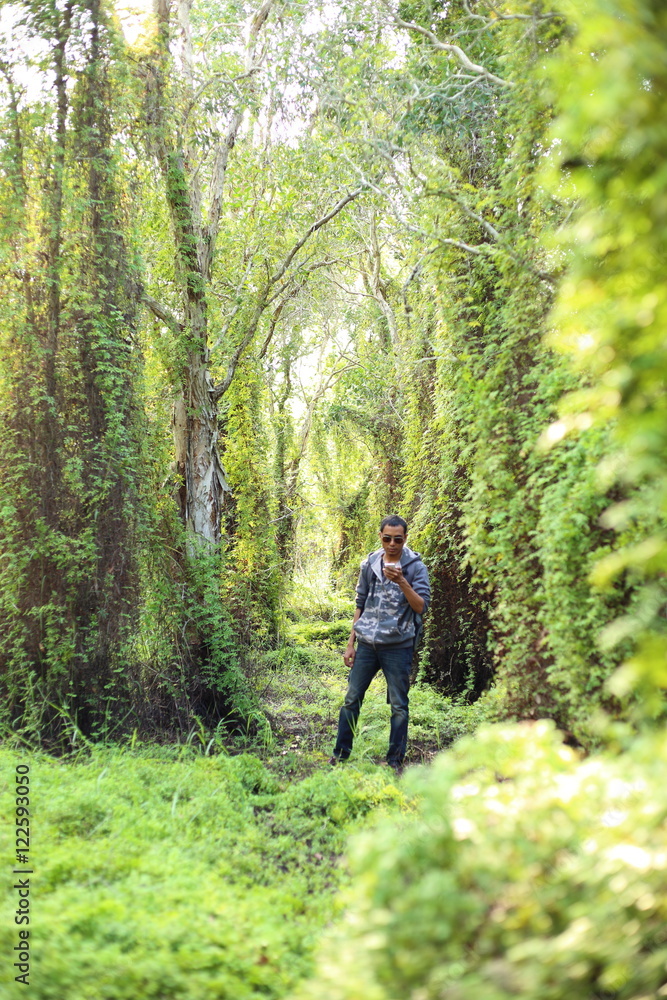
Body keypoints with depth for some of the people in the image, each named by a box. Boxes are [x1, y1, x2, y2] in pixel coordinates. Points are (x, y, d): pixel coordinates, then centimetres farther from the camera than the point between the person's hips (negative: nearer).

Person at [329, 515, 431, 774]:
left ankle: (395, 760, 14)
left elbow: (421, 607, -10)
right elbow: (360, 605, 14)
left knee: (399, 706, 3)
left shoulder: (415, 567, -3)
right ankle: (340, 753, 17)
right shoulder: (369, 564, 7)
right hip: (367, 643, 3)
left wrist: (402, 582, -23)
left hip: (398, 646, -3)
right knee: (351, 699, 6)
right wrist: (350, 643, 11)